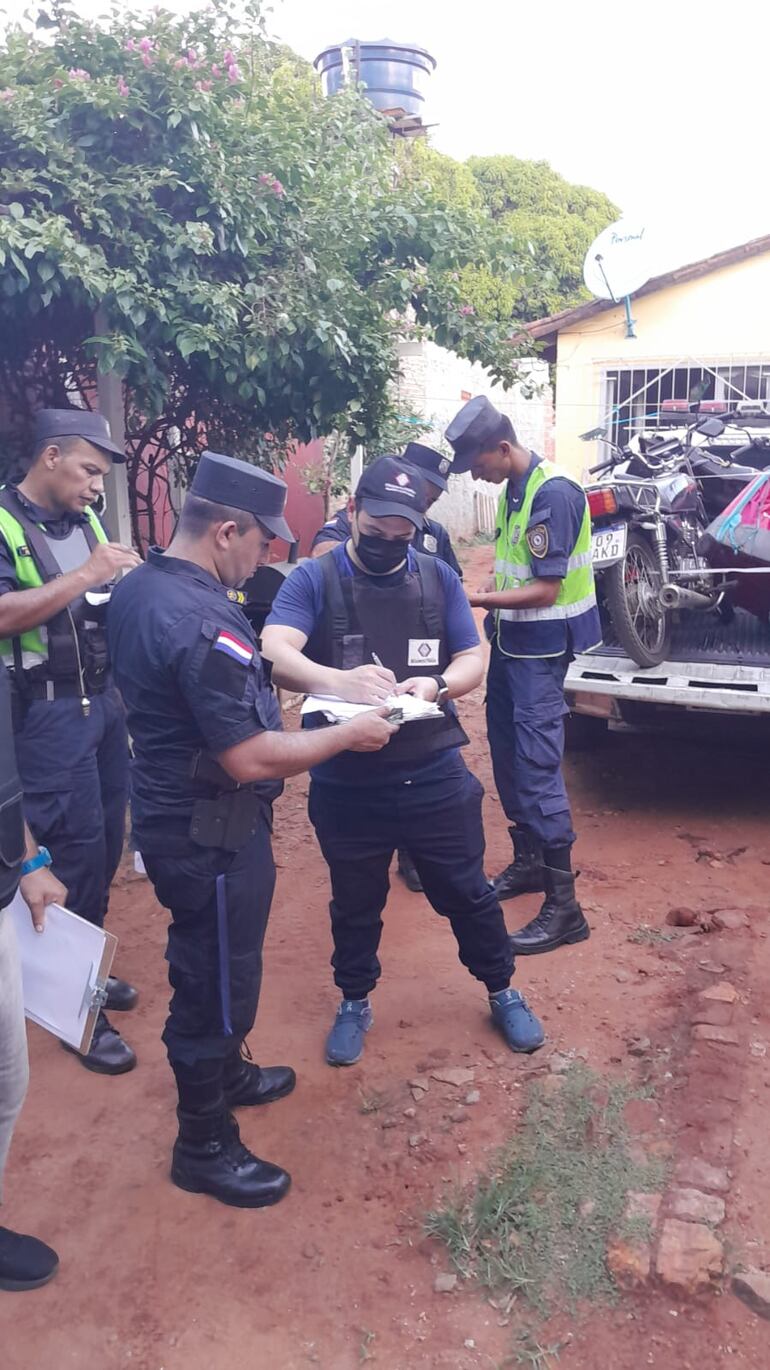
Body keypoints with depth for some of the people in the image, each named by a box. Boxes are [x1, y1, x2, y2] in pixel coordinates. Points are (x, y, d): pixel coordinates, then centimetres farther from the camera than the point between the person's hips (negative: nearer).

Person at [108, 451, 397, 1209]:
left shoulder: (137, 588, 2)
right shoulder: (202, 620, -30)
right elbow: (250, 759, -29)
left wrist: (265, 705, 15)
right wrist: (350, 732, -17)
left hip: (170, 811, 10)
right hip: (209, 833, -10)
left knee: (209, 968, 27)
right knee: (216, 982, 8)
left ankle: (225, 1073, 49)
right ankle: (204, 1147, 28)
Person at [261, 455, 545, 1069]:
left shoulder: (439, 578, 2)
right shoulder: (314, 580, -8)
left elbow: (472, 661, 2)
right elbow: (275, 654, -23)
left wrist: (437, 685, -22)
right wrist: (339, 680, -42)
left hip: (434, 776, 2)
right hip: (345, 784, -1)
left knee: (467, 892, 16)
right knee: (355, 904, 19)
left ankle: (502, 991, 40)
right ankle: (355, 1003, 43)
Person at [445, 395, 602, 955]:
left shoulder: (553, 494, -19)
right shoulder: (513, 489, 9)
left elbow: (546, 590, -21)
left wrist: (476, 600, -20)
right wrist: (482, 593, 1)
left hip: (542, 649, -9)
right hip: (511, 640, 9)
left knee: (537, 768, -9)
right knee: (508, 758, 16)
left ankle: (564, 908, -2)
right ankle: (529, 861, 33)